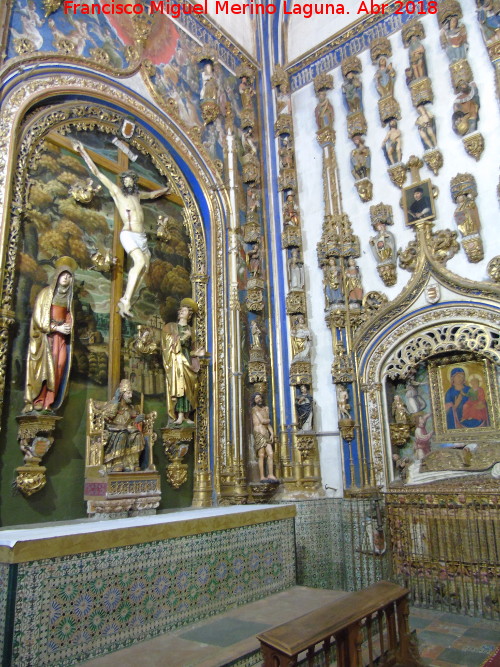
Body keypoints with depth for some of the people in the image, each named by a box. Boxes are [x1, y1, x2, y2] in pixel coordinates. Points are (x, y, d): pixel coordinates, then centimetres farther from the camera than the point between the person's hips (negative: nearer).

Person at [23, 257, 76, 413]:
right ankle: (37, 402, -10)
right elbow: (38, 316, -5)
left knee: (58, 368, -7)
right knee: (44, 366, -13)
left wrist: (68, 327, 0)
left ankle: (48, 403, -5)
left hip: (62, 336, 4)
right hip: (46, 335, -4)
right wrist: (56, 328, -13)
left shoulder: (68, 296, 16)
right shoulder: (46, 293, 1)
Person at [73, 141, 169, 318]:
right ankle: (125, 300, -30)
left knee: (143, 268, 1)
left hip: (142, 237, 7)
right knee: (140, 262, -28)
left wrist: (167, 188, 53)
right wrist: (83, 152, 5)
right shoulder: (116, 191, 6)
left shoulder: (137, 195, 21)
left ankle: (125, 302, 4)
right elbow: (97, 172, 6)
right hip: (128, 235, -7)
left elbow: (152, 194, 43)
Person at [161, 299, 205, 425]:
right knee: (179, 386, -15)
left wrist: (195, 353, 1)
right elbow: (169, 341, -6)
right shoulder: (170, 326, 9)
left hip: (187, 360, 4)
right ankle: (180, 415, -19)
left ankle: (186, 415, -4)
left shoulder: (189, 329, 19)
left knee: (187, 387, -4)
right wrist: (184, 337, -6)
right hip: (176, 360, -4)